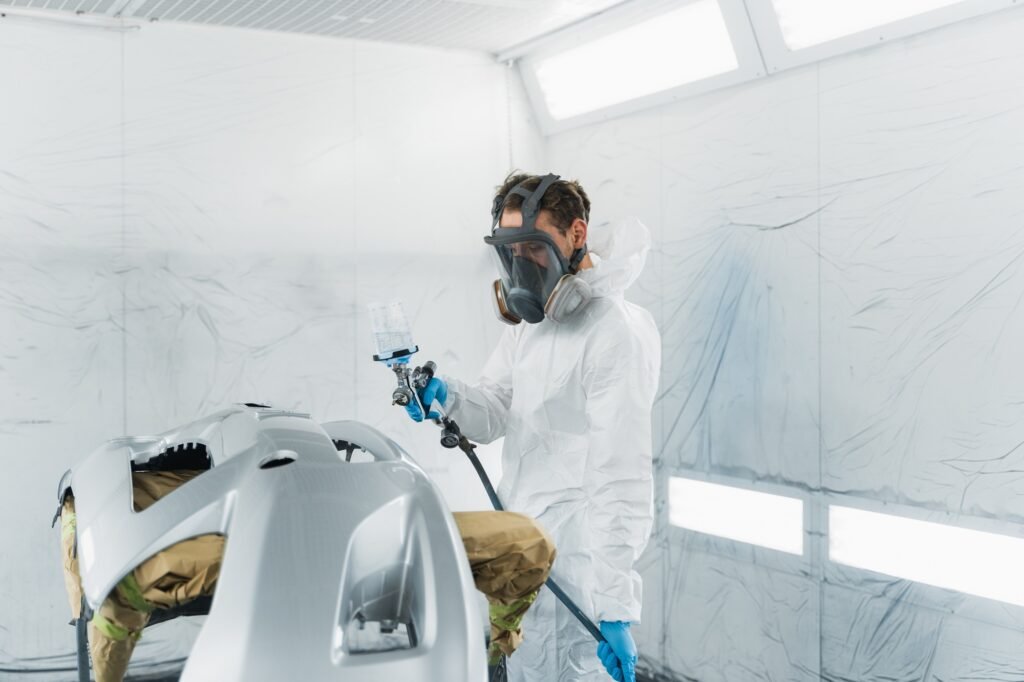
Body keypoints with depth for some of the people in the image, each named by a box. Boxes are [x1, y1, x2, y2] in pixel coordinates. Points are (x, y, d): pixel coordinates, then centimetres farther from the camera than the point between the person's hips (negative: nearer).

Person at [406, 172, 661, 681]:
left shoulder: (617, 334, -21)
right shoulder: (528, 320, 9)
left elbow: (622, 480, -25)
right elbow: (493, 414, 9)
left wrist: (616, 607, -27)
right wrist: (445, 395, -14)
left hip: (571, 563, -9)